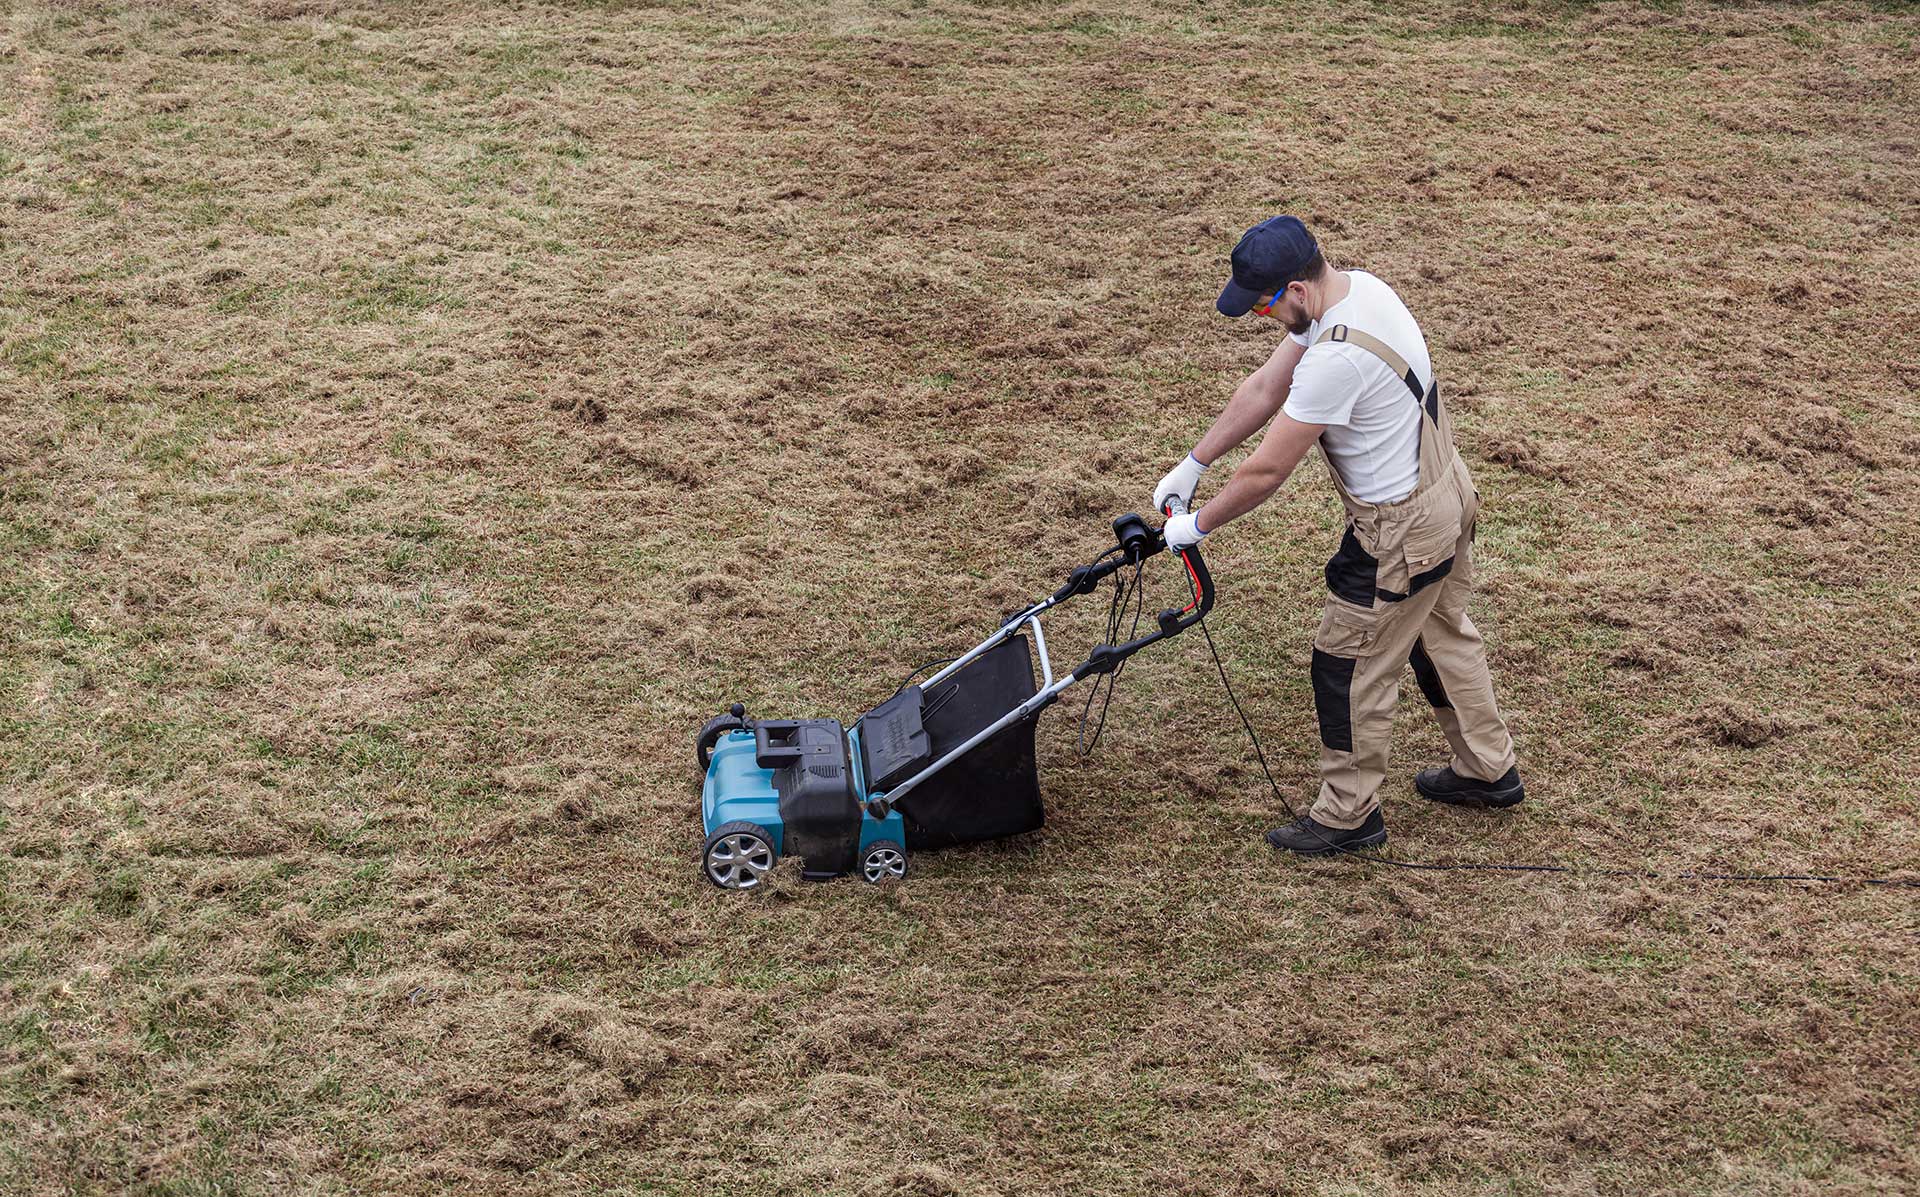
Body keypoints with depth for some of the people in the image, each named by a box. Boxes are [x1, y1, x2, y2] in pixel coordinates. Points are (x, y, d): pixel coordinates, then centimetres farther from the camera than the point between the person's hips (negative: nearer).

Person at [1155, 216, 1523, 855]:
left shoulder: (1336, 358, -35)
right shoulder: (1357, 287, -4)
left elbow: (1266, 471, -25)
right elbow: (1263, 389, 4)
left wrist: (1198, 525, -9)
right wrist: (1193, 463, 7)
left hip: (1401, 533, -10)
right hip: (1447, 492, 10)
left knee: (1349, 669, 8)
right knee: (1443, 635, 27)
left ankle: (1347, 814, 24)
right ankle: (1488, 770, 44)